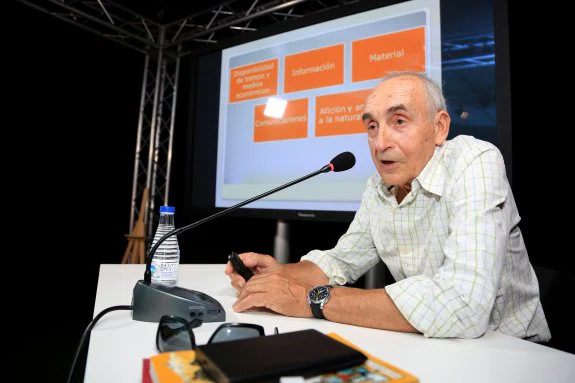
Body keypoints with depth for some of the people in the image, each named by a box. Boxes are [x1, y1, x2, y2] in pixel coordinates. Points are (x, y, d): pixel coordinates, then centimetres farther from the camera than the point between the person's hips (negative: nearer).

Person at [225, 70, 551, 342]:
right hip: (424, 343, 5)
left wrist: (312, 299, -28)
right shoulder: (378, 189, -1)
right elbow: (342, 261, 8)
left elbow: (462, 305, -33)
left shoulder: (475, 164, -22)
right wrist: (279, 272, -11)